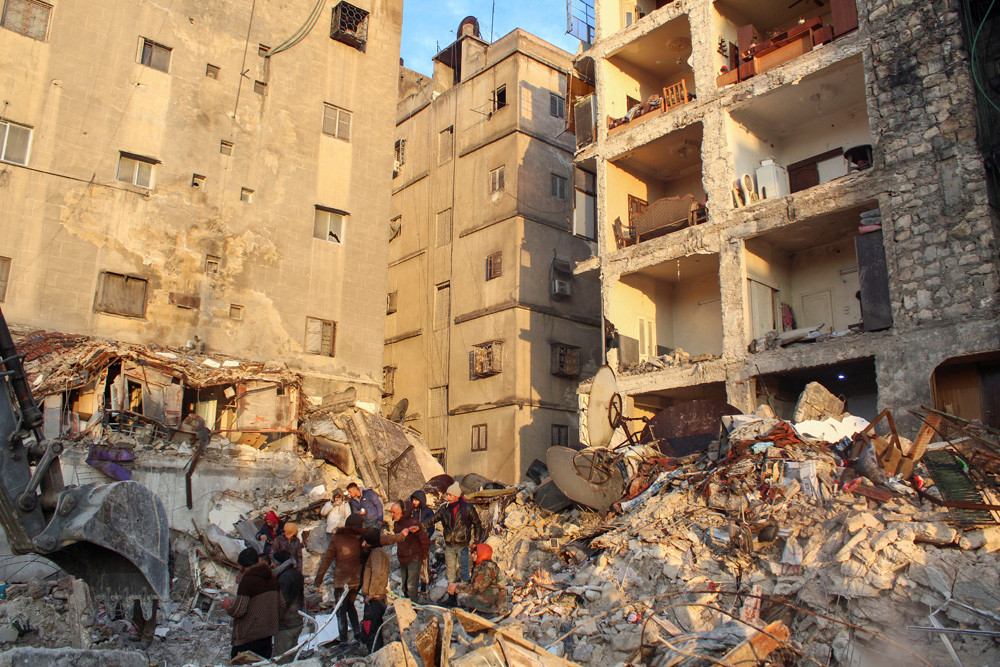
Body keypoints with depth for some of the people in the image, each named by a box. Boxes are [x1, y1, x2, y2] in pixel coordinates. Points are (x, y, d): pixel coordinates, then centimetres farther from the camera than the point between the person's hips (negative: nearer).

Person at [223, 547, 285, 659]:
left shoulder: (248, 580, -16)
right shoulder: (272, 579, 9)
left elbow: (238, 611, -19)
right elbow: (281, 605, 14)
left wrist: (228, 606, 0)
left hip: (249, 638, -8)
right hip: (268, 634, 8)